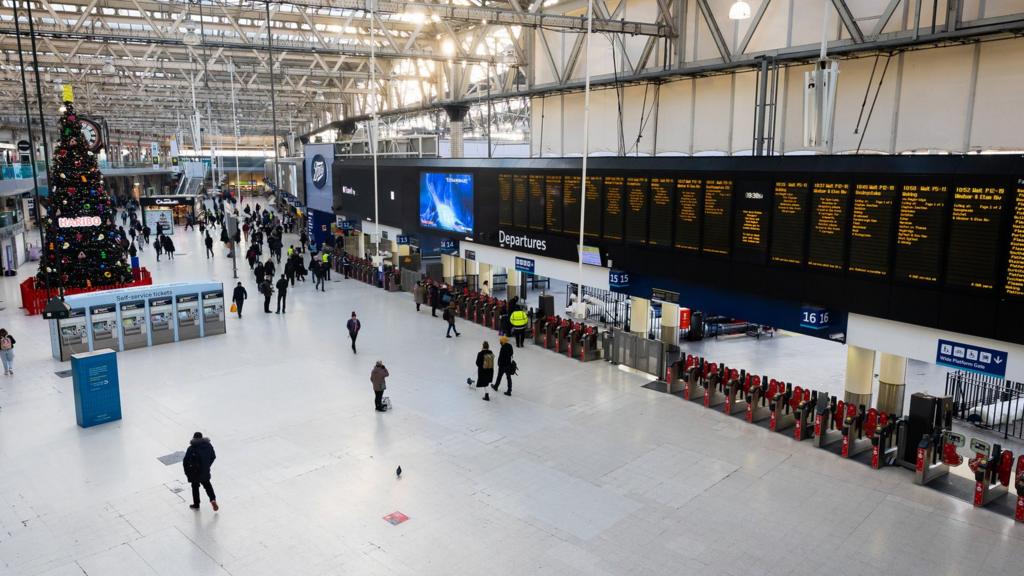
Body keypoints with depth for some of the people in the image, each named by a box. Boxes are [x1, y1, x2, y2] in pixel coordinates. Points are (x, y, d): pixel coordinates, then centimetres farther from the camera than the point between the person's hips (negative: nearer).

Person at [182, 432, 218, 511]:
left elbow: (185, 462, -16)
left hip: (195, 472, -3)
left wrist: (187, 473, -1)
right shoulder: (208, 445, -7)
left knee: (195, 487, 18)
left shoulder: (191, 449, -19)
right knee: (207, 484, 25)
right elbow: (213, 457, 4)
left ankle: (196, 505, 31)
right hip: (205, 471, 3)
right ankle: (213, 499, 9)